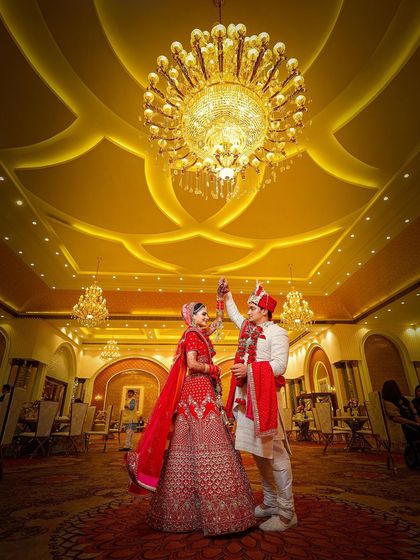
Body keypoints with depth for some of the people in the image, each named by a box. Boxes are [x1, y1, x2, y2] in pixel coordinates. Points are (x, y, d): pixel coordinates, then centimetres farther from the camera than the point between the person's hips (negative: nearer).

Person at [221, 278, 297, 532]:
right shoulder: (248, 328, 18)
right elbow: (234, 313, 36)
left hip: (264, 396, -8)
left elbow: (279, 365, -14)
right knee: (258, 451, 12)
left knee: (274, 451, -4)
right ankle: (270, 503, 24)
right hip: (246, 395, 8)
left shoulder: (277, 332, -4)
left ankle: (286, 513, 7)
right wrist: (227, 293, 35)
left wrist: (249, 369, -21)